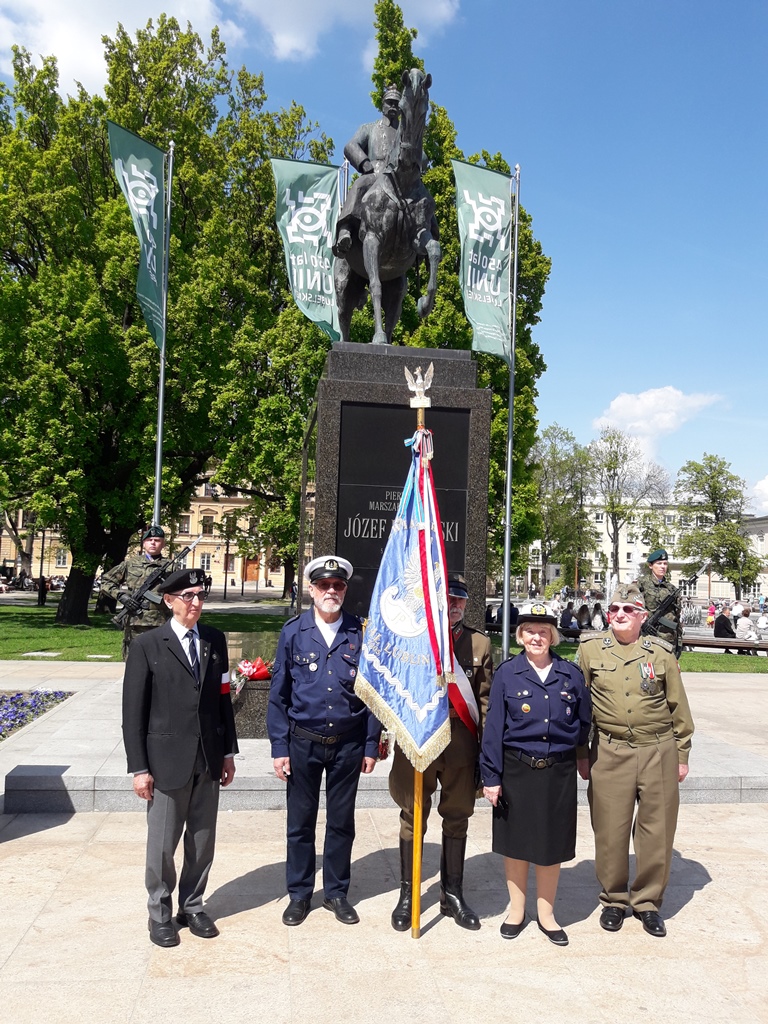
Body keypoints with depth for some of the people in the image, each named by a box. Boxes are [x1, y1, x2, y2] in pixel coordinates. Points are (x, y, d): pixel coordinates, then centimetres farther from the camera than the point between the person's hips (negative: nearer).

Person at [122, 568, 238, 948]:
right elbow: (133, 710, -7)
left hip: (208, 759, 4)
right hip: (167, 759, -4)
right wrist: (139, 767, -9)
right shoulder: (147, 644, -7)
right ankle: (160, 914, 27)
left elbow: (222, 698, 9)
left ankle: (192, 906, 31)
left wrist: (228, 751, 8)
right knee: (163, 843, 8)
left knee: (202, 841, 13)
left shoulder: (215, 640, 5)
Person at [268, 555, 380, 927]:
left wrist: (371, 746, 0)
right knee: (300, 821, 11)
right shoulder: (293, 632, -4)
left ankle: (337, 892, 30)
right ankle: (299, 894, 28)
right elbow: (278, 694, -1)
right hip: (303, 742, 0)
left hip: (348, 743, 1)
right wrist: (279, 747, -4)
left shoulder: (360, 632, -3)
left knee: (342, 822, 12)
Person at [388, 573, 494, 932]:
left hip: (461, 745, 2)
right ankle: (407, 895, 24)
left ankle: (453, 895, 28)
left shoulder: (480, 643, 5)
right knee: (413, 819, 9)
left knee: (457, 819, 13)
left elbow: (485, 701, 6)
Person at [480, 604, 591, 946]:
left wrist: (572, 750, 4)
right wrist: (491, 776, -6)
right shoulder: (507, 673, -4)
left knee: (552, 844, 11)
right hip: (516, 770, -1)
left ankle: (546, 914, 29)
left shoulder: (570, 674, 1)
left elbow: (584, 721, 12)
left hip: (559, 772, 1)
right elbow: (493, 726, -4)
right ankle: (516, 910, 30)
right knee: (516, 841, 11)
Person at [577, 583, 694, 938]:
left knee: (657, 830, 6)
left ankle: (647, 901, 25)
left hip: (659, 752, 1)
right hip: (609, 753, 0)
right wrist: (580, 753, 5)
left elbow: (678, 707, 8)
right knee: (610, 831, 5)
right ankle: (613, 899, 25)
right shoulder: (590, 649, 1)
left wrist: (681, 754, 8)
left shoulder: (661, 653, 2)